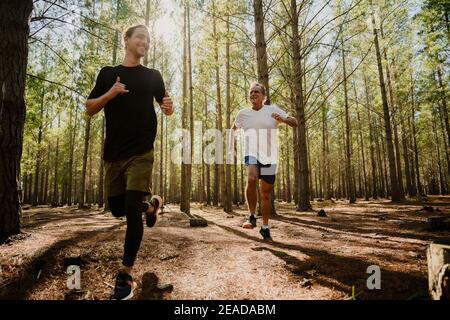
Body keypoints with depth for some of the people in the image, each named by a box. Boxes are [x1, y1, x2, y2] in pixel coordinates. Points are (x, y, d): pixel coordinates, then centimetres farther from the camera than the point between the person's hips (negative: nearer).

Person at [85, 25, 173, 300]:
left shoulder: (152, 76, 10)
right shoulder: (108, 73, 11)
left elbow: (167, 109, 11)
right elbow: (89, 109, 7)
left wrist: (169, 106, -14)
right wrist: (110, 94, -12)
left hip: (141, 153, -3)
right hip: (113, 153, 3)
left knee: (132, 209, -12)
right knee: (117, 208, 11)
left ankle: (126, 274, 0)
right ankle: (151, 204, 42)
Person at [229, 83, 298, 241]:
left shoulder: (272, 110, 2)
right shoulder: (243, 113, 7)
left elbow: (295, 123, -1)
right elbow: (234, 128, 27)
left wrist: (282, 119, -22)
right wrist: (231, 147, 17)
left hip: (269, 156, 0)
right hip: (251, 154, 0)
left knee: (266, 193, 8)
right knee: (251, 179, -32)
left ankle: (265, 227, 25)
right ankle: (252, 216, -11)